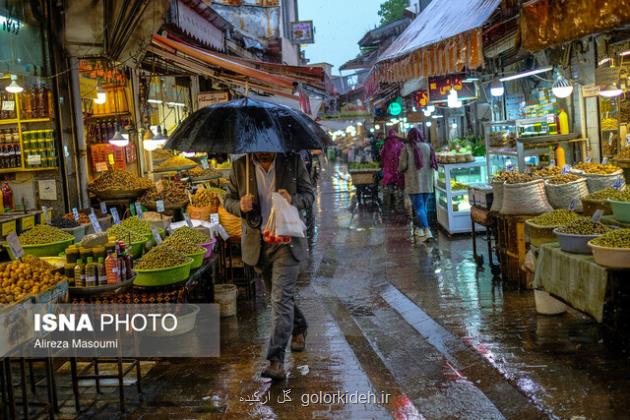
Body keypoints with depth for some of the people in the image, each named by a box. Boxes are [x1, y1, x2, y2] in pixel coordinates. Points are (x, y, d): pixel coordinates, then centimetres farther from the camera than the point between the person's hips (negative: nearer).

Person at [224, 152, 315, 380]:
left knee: (281, 297, -12)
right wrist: (240, 206, -19)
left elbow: (309, 194, 2)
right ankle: (299, 327, 47)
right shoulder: (240, 166, -3)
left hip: (286, 240, -3)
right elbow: (229, 200, 5)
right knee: (278, 294, 20)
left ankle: (276, 360, -12)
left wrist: (293, 200, -21)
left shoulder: (293, 161, -6)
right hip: (256, 242, 3)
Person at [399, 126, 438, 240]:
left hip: (414, 183, -4)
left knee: (419, 208, -5)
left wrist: (399, 169, 11)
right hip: (427, 183, 4)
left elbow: (402, 166, -11)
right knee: (423, 205, 19)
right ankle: (419, 228, 30)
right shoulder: (428, 147, 3)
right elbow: (434, 164, 4)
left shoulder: (407, 148, -9)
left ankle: (427, 231, -18)